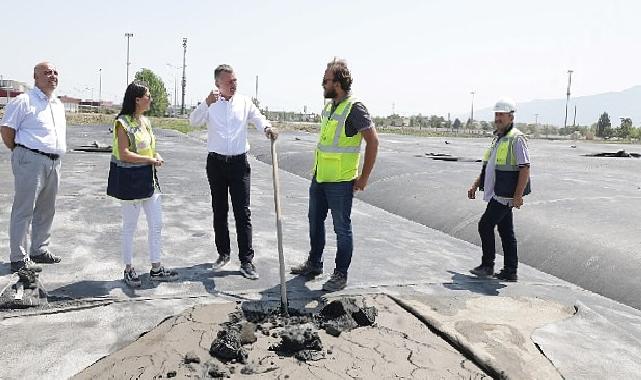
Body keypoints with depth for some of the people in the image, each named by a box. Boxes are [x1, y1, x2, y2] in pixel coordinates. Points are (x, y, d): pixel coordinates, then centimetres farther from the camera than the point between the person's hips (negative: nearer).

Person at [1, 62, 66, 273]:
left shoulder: (58, 105, 17)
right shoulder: (24, 101, -6)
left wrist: (57, 155, 16)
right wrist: (20, 152, -2)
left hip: (54, 162, 8)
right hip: (31, 160, -8)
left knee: (46, 210, 14)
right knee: (24, 210, -3)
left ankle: (40, 250, 26)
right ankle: (18, 258, 3)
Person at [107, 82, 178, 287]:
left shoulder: (145, 121, 11)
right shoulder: (123, 123, -13)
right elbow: (124, 154, -20)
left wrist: (156, 155, 1)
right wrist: (150, 159, -17)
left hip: (148, 178, 8)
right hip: (131, 179, -8)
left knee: (156, 224, 9)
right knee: (130, 226, 6)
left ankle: (156, 269, 20)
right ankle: (129, 269, 20)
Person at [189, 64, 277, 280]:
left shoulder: (244, 102, 6)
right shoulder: (210, 104, 3)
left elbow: (258, 119, -7)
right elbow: (194, 121, -12)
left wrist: (267, 127, -31)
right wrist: (207, 103, -28)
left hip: (239, 163, -1)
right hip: (216, 163, 1)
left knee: (243, 213, -4)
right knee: (219, 211, 11)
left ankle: (246, 260, 0)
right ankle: (223, 253, 25)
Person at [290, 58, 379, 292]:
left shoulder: (354, 108, -15)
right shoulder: (329, 106, 10)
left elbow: (372, 141, -17)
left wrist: (364, 177, -16)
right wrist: (317, 168, 17)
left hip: (340, 181, -9)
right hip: (319, 177, 9)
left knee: (342, 229, 4)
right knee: (315, 221, 19)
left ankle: (340, 275, 17)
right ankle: (314, 264, 36)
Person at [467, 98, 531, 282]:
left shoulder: (516, 138, -13)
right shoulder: (497, 138, 16)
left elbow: (525, 168, -18)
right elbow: (488, 166, 24)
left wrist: (518, 195, -21)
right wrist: (476, 185, 20)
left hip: (505, 195, -9)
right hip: (497, 194, 9)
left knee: (485, 225, -6)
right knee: (506, 232, 11)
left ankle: (487, 265, 6)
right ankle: (510, 272, 18)